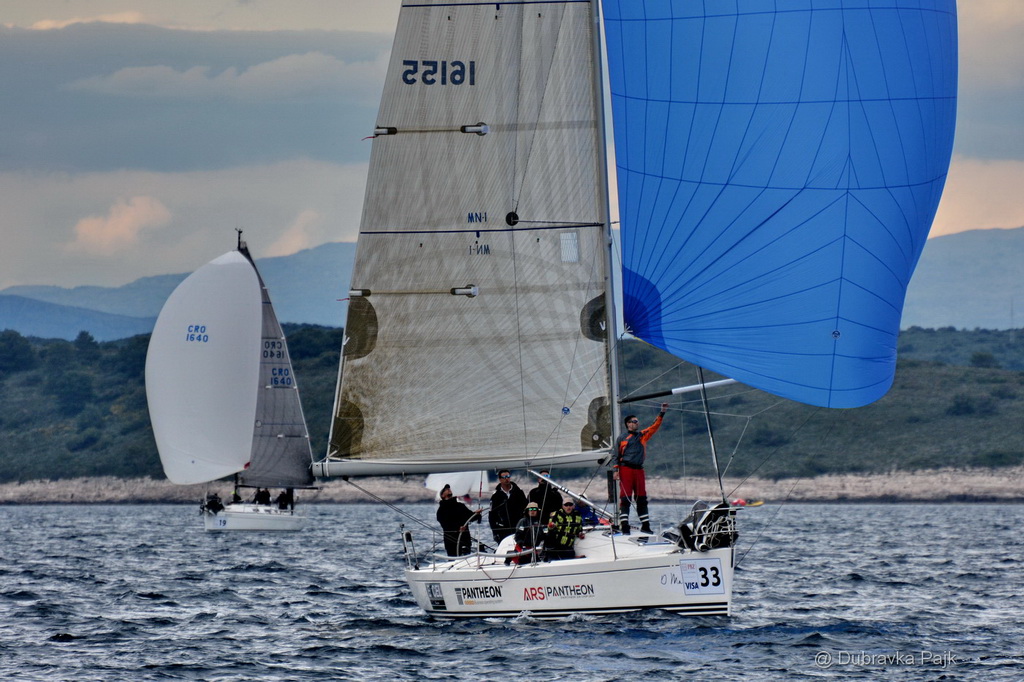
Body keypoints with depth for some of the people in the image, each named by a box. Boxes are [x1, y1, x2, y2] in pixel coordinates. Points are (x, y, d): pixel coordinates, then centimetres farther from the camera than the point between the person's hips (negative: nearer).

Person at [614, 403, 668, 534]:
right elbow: (617, 455, 6)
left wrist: (662, 413, 7)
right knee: (625, 498, -9)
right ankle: (624, 527, -13)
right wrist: (616, 470, -4)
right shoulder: (621, 438, 7)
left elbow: (655, 426, 15)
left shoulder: (643, 436, 18)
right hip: (626, 469, -4)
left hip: (639, 469, 4)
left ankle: (645, 526, 10)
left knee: (642, 499, 5)